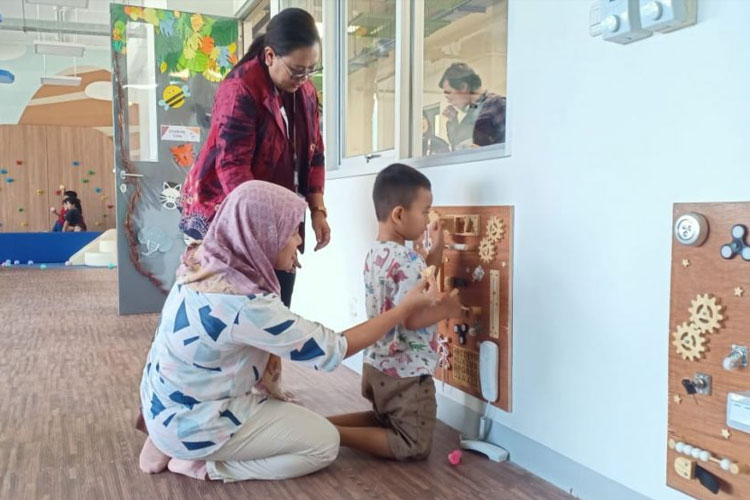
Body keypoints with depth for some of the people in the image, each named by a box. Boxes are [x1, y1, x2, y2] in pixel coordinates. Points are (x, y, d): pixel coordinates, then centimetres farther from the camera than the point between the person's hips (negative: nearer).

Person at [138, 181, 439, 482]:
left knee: (287, 407, 25)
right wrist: (405, 309, -14)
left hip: (170, 403, 8)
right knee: (325, 443, 1)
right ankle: (204, 465, -1)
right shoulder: (245, 304, -31)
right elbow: (331, 350, -21)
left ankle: (171, 444, 15)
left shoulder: (208, 264, -6)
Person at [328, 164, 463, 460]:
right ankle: (331, 434, -9)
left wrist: (435, 253, 11)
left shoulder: (375, 254, 5)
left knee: (385, 422, 28)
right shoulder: (409, 260, -23)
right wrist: (447, 308, -12)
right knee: (414, 446, 5)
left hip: (377, 365, 9)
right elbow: (411, 318, -28)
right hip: (405, 372, -9)